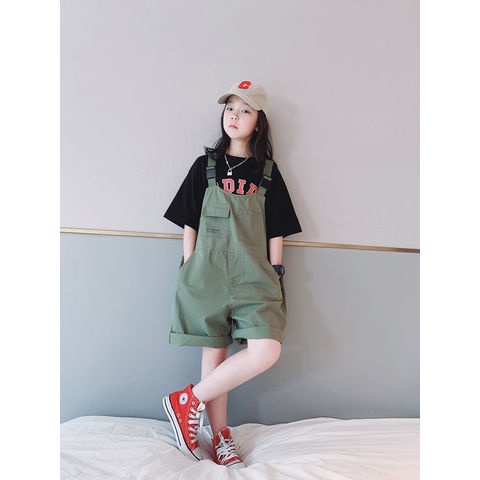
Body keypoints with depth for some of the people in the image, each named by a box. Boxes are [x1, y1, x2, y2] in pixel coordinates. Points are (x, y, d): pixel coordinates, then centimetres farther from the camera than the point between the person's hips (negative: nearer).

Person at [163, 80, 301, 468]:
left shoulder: (268, 172, 10)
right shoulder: (205, 166, 9)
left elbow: (276, 233, 9)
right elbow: (189, 225, 8)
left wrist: (274, 276, 4)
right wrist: (189, 271, 3)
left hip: (253, 274, 1)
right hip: (208, 271, 0)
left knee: (267, 352, -14)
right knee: (214, 353, 3)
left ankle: (189, 401, 4)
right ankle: (221, 435, 23)